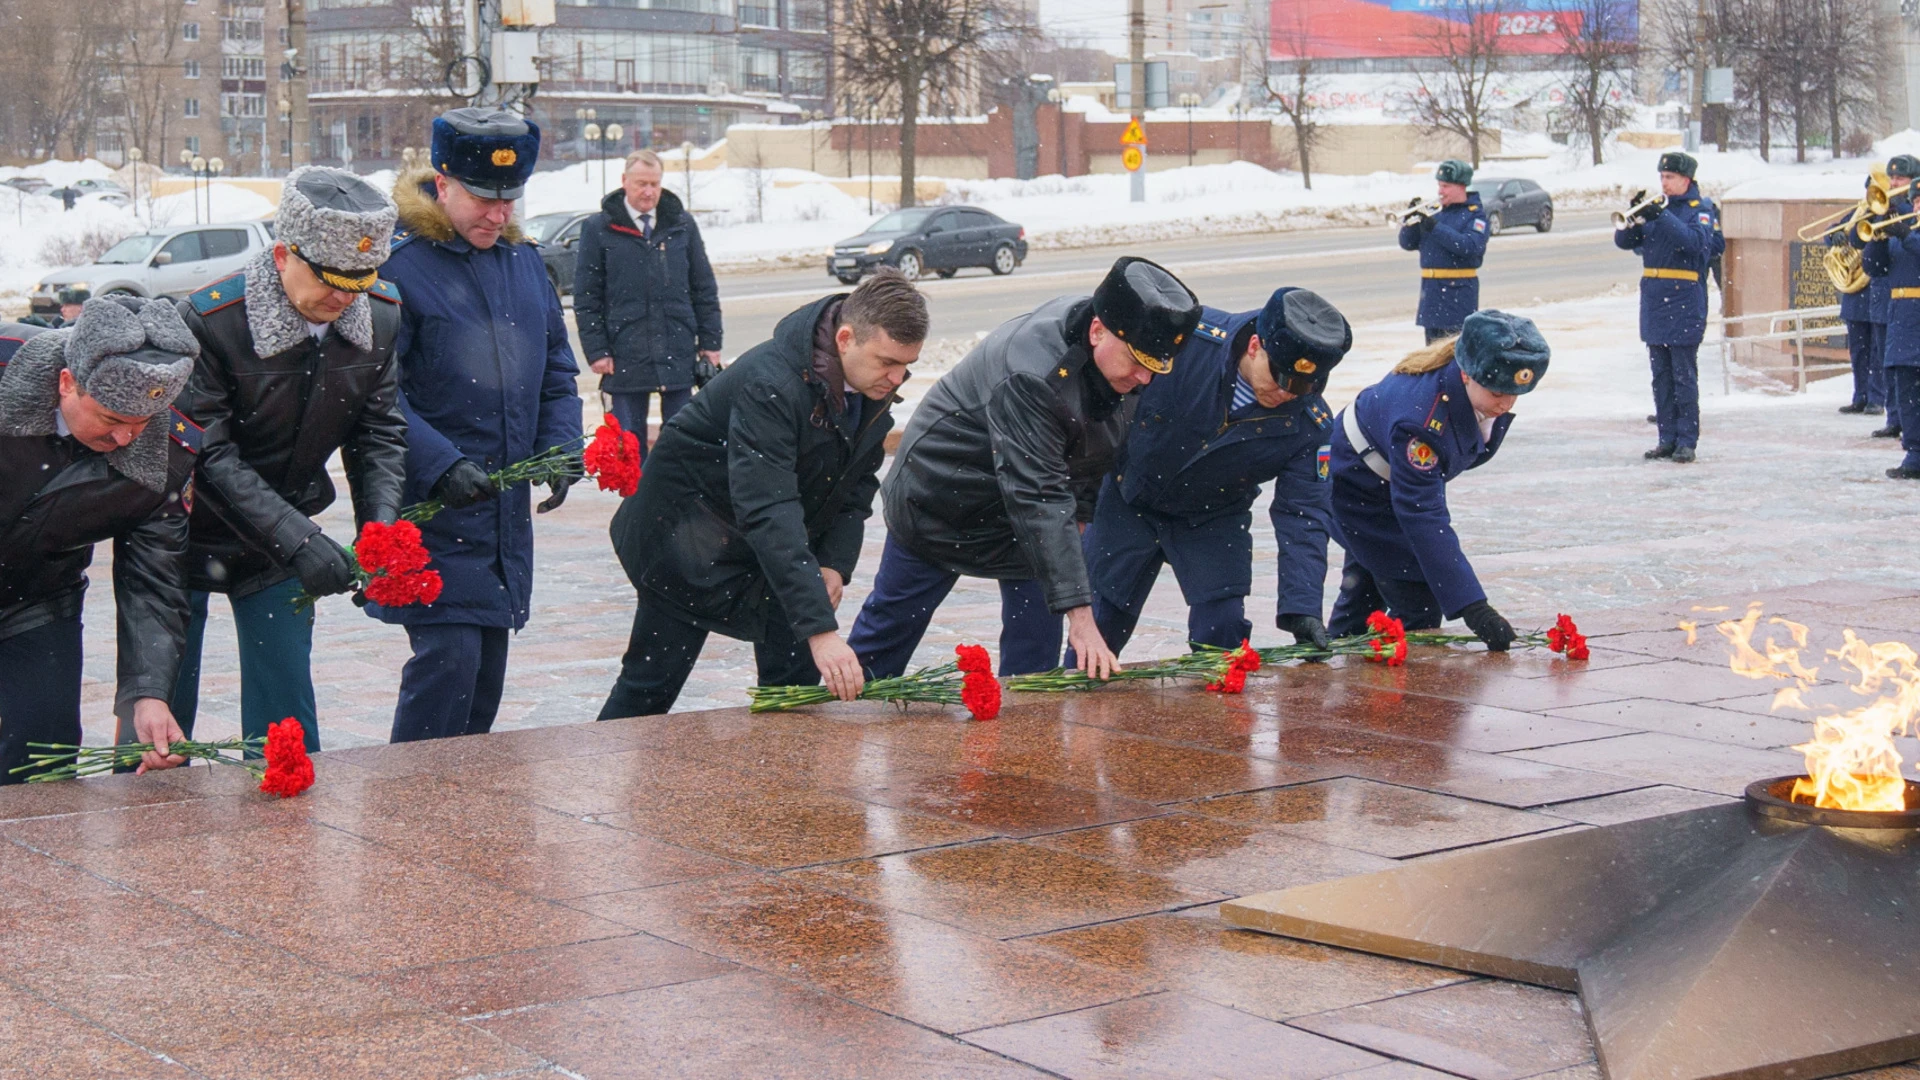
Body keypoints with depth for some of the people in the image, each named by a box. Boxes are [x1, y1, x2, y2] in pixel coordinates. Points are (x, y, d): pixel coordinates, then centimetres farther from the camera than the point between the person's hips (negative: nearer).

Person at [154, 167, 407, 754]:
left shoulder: (381, 317, -9)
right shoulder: (210, 320, -26)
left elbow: (378, 434, -2)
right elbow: (209, 458, -26)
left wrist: (379, 527, -20)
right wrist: (298, 541, -34)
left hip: (282, 535, 4)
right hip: (191, 535, -4)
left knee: (286, 712, 6)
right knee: (161, 710, 4)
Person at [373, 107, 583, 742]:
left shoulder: (524, 262, 12)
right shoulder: (397, 264, -11)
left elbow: (556, 368, 19)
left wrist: (559, 447, 1)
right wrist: (440, 463, -26)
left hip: (508, 511, 7)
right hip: (431, 509, -7)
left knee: (489, 665, 13)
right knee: (449, 655, -13)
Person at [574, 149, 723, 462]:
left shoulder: (682, 224, 8)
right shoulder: (598, 229, 1)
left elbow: (705, 289, 11)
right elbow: (586, 298, 1)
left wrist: (710, 343, 6)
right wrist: (596, 351, -6)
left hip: (678, 354, 2)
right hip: (625, 357, -2)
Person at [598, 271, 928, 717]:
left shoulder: (876, 386, -10)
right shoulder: (770, 383, -35)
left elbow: (859, 481, 6)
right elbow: (768, 513, -42)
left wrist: (836, 563, -11)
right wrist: (820, 629, -48)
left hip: (784, 544, 7)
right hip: (690, 528, -7)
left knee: (795, 683, -1)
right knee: (653, 683, 0)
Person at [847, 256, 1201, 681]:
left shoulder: (1124, 352, -16)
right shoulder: (1030, 373, -39)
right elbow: (1038, 501, -42)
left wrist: (1082, 509, -1)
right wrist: (1080, 616, -44)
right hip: (942, 489, -6)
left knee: (1036, 635, -3)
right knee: (894, 615, 9)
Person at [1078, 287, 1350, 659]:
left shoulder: (1309, 423, -22)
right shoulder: (1185, 335, -29)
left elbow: (1301, 514, -16)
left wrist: (1302, 607, -27)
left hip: (1214, 520, 1)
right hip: (1128, 500, -1)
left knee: (1223, 637, -7)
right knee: (1095, 629, 5)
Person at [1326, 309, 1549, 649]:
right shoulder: (1421, 417, -44)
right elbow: (1424, 518, -42)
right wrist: (1472, 608, -44)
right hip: (1359, 489, -8)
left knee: (1365, 590, 23)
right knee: (1417, 597, -13)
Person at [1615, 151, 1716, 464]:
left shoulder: (1700, 209, -2)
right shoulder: (1655, 205, 13)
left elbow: (1695, 242, -21)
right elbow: (1623, 242, 8)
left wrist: (1662, 217, -27)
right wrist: (1634, 218, -12)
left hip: (1685, 303, -6)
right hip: (1654, 302, 6)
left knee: (1684, 376, -5)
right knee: (1661, 377, 8)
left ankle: (1687, 441, -2)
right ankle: (1667, 439, 13)